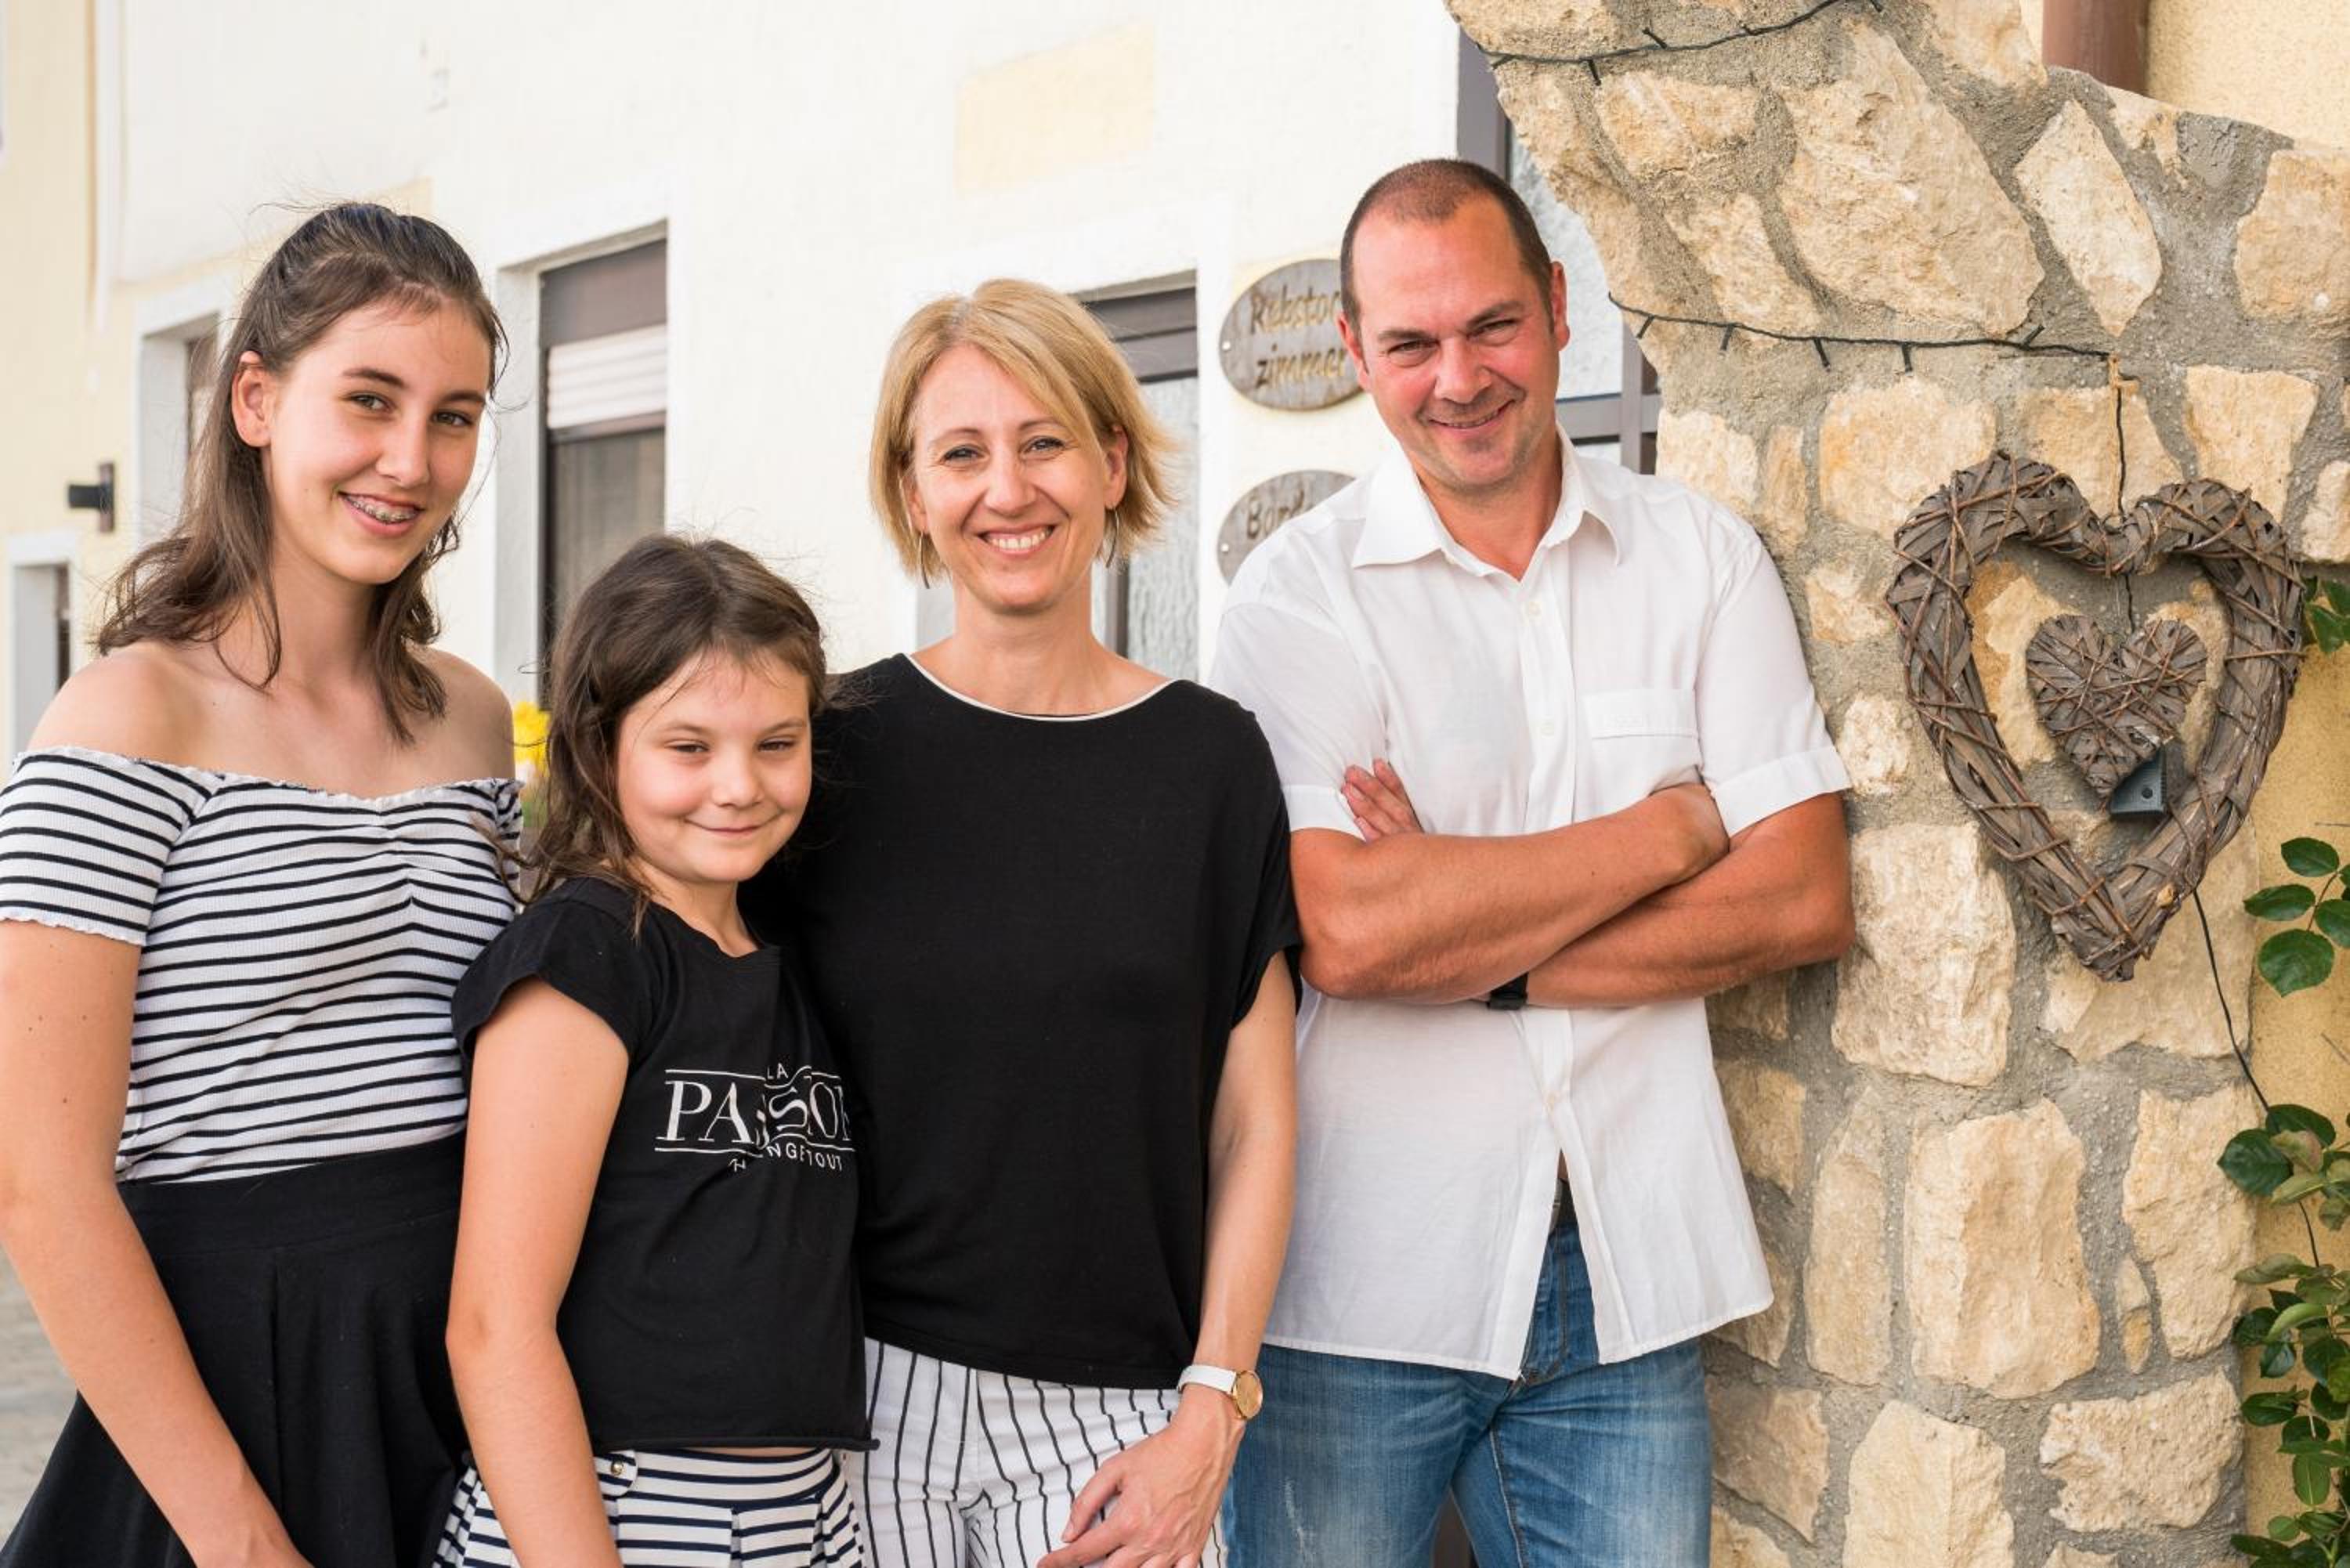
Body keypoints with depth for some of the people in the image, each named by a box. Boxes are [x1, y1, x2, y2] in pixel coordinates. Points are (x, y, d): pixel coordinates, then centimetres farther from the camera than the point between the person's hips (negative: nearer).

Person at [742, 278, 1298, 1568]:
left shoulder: (1209, 758, 0)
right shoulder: (838, 748, -2)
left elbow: (1253, 1124, 2)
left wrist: (1211, 1410, -3)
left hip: (1112, 1414, 1)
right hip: (863, 1393, 0)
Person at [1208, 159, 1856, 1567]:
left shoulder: (1705, 559, 4)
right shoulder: (1302, 590, -5)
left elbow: (1807, 902, -3)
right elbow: (1345, 932, -18)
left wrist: (1472, 953, -13)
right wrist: (1673, 828, -9)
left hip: (1629, 1277, 2)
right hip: (1361, 1285, -2)